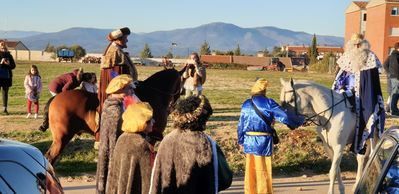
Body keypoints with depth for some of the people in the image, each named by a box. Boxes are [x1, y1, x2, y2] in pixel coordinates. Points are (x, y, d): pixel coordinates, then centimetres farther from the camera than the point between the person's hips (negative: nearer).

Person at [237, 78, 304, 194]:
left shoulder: (246, 104, 6)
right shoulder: (268, 103, -11)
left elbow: (241, 125, 11)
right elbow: (284, 117, -13)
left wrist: (241, 141, 21)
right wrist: (300, 120, 2)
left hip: (248, 141, 5)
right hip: (263, 141, -5)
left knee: (250, 170, 16)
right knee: (263, 171, 6)